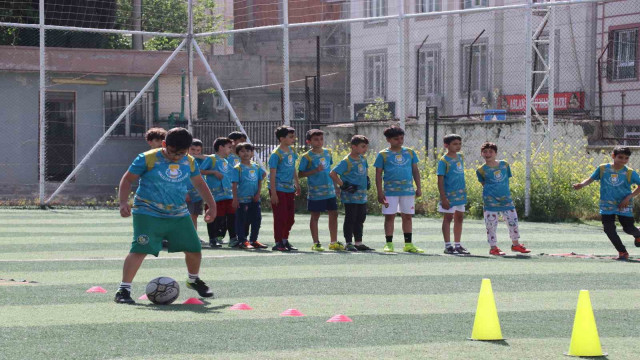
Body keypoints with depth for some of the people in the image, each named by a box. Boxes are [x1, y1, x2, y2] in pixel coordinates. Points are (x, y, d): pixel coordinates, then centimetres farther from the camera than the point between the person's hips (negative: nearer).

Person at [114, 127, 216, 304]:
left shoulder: (189, 162, 6)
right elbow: (127, 179, -4)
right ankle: (123, 290, -17)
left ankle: (194, 280, 38)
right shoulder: (148, 159, -9)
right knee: (140, 249, -21)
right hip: (148, 214, -5)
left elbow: (200, 184, 21)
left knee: (194, 249, 8)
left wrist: (212, 206, 18)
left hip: (179, 216, 5)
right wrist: (123, 202, -17)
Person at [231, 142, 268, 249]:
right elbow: (235, 184, -7)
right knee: (242, 220, 0)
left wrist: (258, 193, 1)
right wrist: (235, 198, -12)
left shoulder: (256, 167, 9)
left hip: (254, 199, 5)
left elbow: (260, 182, 13)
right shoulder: (238, 168, -5)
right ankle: (243, 241, 7)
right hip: (242, 199, -5)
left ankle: (254, 240, 19)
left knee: (257, 219, 8)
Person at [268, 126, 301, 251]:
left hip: (290, 189, 7)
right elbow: (272, 174, -15)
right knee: (280, 217, -3)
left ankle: (285, 240, 23)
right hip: (279, 189, -7)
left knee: (290, 217, 11)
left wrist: (297, 185, 22)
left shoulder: (291, 151, 9)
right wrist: (273, 193, -17)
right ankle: (278, 243, 4)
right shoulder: (276, 154, -14)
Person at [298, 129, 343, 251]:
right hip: (315, 192, -5)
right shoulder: (307, 157, -8)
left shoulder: (327, 153, 8)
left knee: (333, 214, 6)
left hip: (330, 190, 5)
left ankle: (334, 242, 15)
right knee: (315, 216, 4)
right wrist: (315, 171, -20)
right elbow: (300, 174, -9)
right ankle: (316, 243, 12)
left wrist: (335, 185, 17)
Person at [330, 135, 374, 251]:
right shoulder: (347, 161, -15)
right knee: (350, 219, -2)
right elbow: (332, 174, -19)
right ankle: (348, 243, 4)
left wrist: (366, 180, 16)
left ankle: (359, 243, 20)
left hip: (362, 196, 8)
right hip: (350, 197, -8)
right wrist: (343, 185, -20)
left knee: (360, 219, 12)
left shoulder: (363, 158, 9)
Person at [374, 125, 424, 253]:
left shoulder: (410, 153, 9)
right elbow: (378, 174, 0)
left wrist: (418, 187, 8)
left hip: (408, 190, 3)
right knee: (389, 216, 0)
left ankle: (408, 244, 14)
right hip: (390, 191, -3)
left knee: (407, 217, 8)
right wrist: (380, 192, -6)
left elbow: (415, 170, 14)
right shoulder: (383, 155, 0)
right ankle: (389, 244, 6)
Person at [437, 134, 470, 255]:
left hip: (460, 193, 7)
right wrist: (443, 198, -17)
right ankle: (448, 246, 4)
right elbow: (440, 180, -13)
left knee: (459, 217, 11)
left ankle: (458, 245, 19)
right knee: (448, 217, -1)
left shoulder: (460, 157, 10)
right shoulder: (444, 161, -11)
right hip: (449, 194, -7)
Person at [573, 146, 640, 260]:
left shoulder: (629, 173, -9)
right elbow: (591, 179, 1)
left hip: (624, 206, -1)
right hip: (607, 205, 1)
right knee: (609, 229, -7)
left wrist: (629, 197, -15)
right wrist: (581, 184, -19)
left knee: (628, 228, 2)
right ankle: (622, 252, 8)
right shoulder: (603, 169, -5)